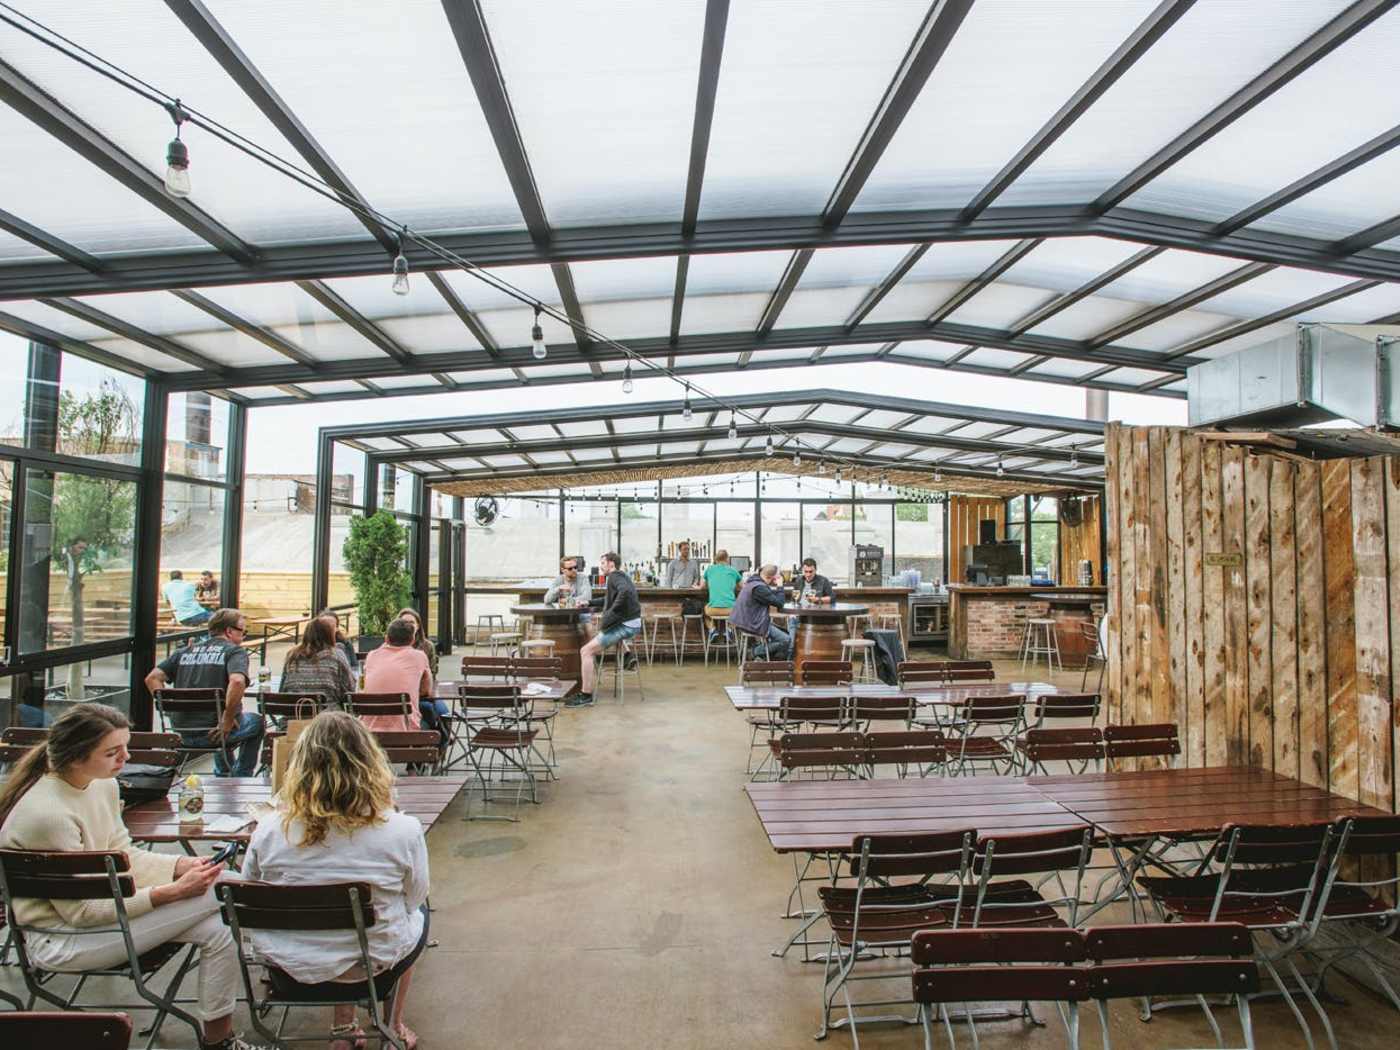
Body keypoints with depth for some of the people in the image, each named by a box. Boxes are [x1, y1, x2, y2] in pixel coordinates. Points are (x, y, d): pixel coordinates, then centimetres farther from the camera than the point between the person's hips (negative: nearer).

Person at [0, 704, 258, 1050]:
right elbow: (81, 912, -22)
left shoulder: (103, 785, -3)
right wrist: (172, 892, -24)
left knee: (214, 928, -9)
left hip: (99, 903, 8)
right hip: (61, 939, -8)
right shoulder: (47, 814, -28)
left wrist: (183, 865, -10)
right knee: (209, 897, -19)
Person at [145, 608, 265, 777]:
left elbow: (152, 678, 5)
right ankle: (241, 778, 24)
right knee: (257, 722, 24)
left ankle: (223, 775, 42)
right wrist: (227, 721, -17)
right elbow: (236, 681, -25)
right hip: (211, 733, -6)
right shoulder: (235, 652, -6)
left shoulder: (185, 651, 12)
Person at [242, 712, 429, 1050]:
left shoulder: (269, 829, -18)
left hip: (289, 971, 3)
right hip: (371, 971, -2)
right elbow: (414, 899, -5)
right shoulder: (402, 830, -24)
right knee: (418, 910, 29)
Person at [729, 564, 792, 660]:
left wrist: (777, 588, 3)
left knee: (783, 631, 19)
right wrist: (780, 586, -8)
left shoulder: (752, 581, 8)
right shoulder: (759, 587, -24)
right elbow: (779, 603, -19)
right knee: (787, 640, -9)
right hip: (753, 625, -11)